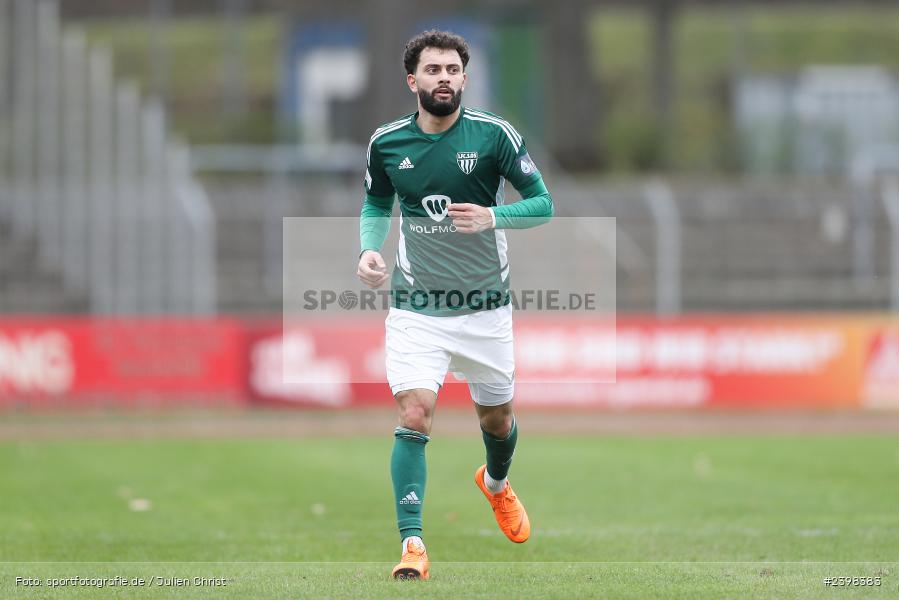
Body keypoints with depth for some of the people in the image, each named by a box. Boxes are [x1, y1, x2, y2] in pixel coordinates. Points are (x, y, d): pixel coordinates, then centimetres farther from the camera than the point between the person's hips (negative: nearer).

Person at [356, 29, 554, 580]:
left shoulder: (493, 135, -9)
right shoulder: (387, 142, -2)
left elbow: (543, 203, -4)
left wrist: (492, 217, -22)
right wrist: (370, 248, -5)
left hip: (485, 306, 0)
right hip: (416, 307, 0)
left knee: (497, 419, 16)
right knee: (414, 415, -17)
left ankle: (496, 482, 52)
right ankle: (412, 545, -15)